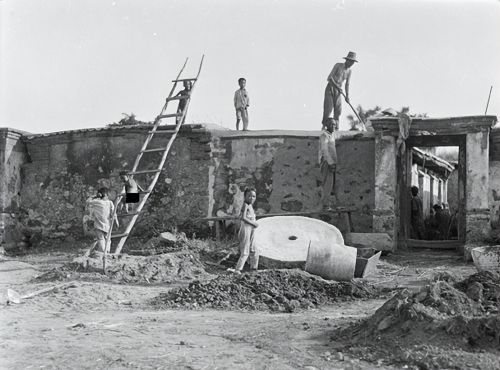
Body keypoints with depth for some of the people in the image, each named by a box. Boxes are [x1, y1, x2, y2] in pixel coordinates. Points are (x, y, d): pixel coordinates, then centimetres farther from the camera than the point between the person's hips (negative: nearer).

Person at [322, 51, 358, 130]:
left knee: (338, 109, -7)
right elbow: (329, 77, -13)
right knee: (328, 108, -15)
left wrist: (347, 96, -8)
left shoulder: (349, 71, 5)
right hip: (330, 88, -4)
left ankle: (336, 128, -4)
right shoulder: (338, 65, -9)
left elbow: (347, 84, 5)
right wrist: (337, 86, -24)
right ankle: (324, 125, -7)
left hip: (338, 91, 4)